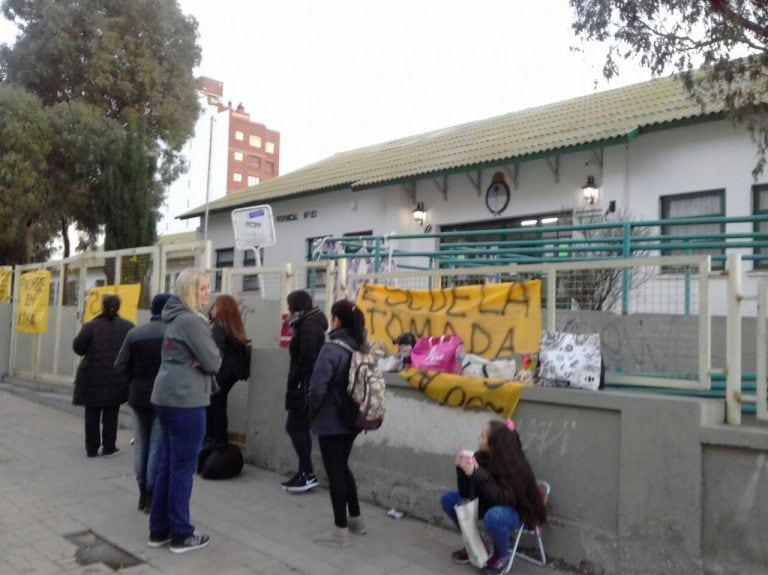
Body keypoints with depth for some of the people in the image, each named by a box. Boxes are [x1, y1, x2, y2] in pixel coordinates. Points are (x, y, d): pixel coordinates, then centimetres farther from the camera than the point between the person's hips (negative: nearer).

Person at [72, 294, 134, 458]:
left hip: (92, 377, 0)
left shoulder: (91, 326, -4)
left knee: (92, 414, 11)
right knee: (111, 414, 9)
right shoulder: (127, 327, -2)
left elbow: (78, 347, -2)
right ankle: (109, 447, 13)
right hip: (116, 379, 0)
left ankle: (91, 448, 16)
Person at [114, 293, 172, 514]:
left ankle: (143, 493, 25)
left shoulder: (135, 333, -1)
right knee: (157, 446, 5)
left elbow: (121, 366, -2)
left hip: (138, 396, 4)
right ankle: (152, 495, 10)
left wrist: (138, 378, 14)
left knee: (141, 445, 16)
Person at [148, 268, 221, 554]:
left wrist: (196, 361, -2)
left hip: (167, 397, 10)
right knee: (183, 467, 0)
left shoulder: (175, 317, 14)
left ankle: (159, 529, 23)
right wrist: (208, 359, 4)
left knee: (166, 464, 14)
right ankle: (181, 535, 10)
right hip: (186, 400, -10)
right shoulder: (191, 320, -17)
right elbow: (213, 362, -17)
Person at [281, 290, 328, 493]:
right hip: (306, 385, 10)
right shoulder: (309, 323, 17)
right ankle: (305, 472, 17)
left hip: (305, 385, -10)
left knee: (294, 427, -5)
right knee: (299, 428, 12)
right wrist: (294, 384, 12)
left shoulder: (308, 325, -14)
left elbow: (306, 358, -22)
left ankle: (307, 474, 1)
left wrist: (293, 383, -16)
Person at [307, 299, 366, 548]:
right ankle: (356, 519, 31)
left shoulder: (331, 349, -21)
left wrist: (312, 411, -4)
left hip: (331, 421, -7)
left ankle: (340, 530, 14)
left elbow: (317, 387, -22)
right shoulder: (363, 348, 1)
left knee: (335, 473, 4)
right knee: (343, 467, 22)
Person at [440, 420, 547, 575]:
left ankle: (502, 556, -6)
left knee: (493, 517, -38)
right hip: (489, 505, 7)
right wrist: (461, 469, -25)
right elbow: (466, 494, -8)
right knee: (448, 499, -2)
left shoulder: (514, 465, -28)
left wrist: (477, 473, -40)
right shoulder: (481, 457, -13)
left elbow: (504, 499, -37)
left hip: (515, 512, -6)